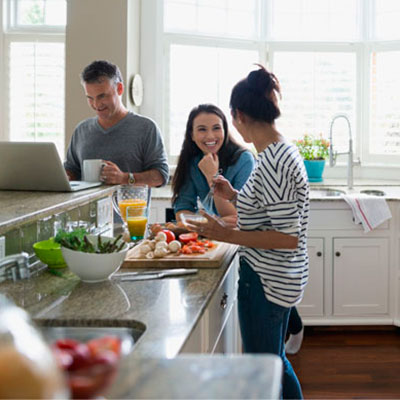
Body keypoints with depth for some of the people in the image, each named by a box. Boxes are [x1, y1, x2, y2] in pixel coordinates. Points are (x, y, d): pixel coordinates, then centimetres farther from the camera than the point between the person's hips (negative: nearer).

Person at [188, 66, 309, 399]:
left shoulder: (272, 161, -23)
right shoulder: (285, 151, 7)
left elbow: (288, 237, -25)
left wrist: (226, 235, -25)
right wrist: (236, 197, 17)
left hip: (266, 281, -10)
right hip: (281, 278, 10)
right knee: (276, 361, 24)